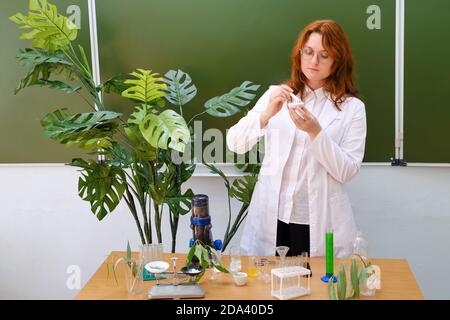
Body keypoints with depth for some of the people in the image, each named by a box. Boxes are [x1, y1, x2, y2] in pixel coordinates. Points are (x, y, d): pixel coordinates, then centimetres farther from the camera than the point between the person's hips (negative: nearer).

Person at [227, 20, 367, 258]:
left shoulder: (352, 108, -1)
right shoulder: (276, 95, 4)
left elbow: (347, 171, -7)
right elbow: (235, 144, -3)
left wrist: (315, 132, -20)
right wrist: (267, 115, -20)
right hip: (271, 218, 2)